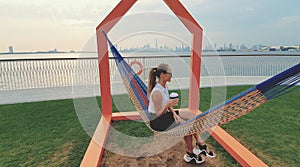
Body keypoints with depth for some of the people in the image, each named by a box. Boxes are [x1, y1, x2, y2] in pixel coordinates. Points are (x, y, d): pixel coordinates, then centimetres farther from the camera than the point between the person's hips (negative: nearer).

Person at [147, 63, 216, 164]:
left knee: (191, 115, -2)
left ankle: (199, 144, -1)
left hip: (164, 114, 9)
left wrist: (173, 112, -8)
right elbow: (158, 114, -22)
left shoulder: (164, 86, 2)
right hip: (157, 120, -9)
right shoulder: (157, 92, -27)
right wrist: (168, 105, -38)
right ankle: (190, 154, 5)